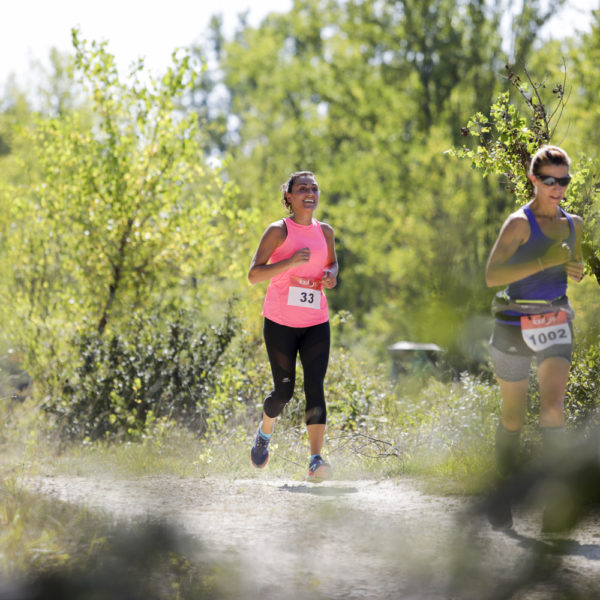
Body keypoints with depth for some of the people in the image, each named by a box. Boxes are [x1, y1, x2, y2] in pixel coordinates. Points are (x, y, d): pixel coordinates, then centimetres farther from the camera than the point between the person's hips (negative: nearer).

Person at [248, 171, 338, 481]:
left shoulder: (325, 232, 9)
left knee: (315, 387, -12)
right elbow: (253, 274, -12)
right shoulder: (279, 231, -6)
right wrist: (291, 261, -25)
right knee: (284, 390, 2)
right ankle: (265, 433, 35)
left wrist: (332, 275, 3)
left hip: (316, 323, 3)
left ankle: (315, 460, -19)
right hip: (280, 322, -3)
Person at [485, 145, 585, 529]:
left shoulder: (573, 224, 7)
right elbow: (492, 276, -22)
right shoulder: (520, 223, -11)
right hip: (515, 325, -3)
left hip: (555, 325, 3)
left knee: (553, 407, -17)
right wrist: (544, 261, -29)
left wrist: (575, 270, 2)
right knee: (514, 418, 7)